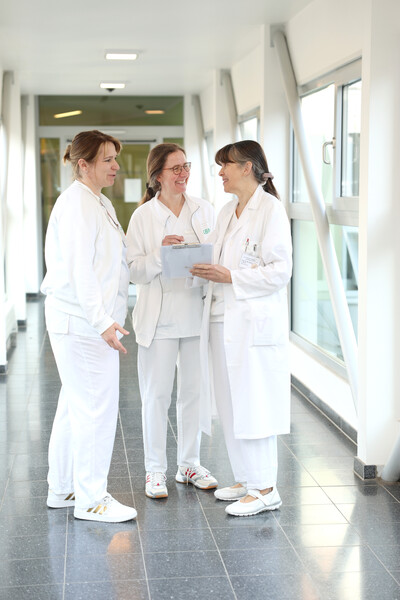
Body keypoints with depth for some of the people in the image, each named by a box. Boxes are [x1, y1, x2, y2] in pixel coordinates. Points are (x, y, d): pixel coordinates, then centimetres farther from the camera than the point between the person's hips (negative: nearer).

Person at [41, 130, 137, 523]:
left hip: (88, 322, 10)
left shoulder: (100, 204, 17)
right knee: (95, 408, -5)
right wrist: (102, 322, -26)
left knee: (74, 407, 15)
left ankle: (62, 490, 26)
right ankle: (91, 499, 5)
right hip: (83, 323, -10)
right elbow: (80, 270, -22)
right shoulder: (77, 204, -14)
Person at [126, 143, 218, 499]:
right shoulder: (143, 216, -3)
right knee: (157, 394, 1)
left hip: (197, 312, 3)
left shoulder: (204, 210, 7)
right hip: (159, 316, -3)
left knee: (195, 390, 10)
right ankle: (155, 470, 14)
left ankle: (190, 464, 24)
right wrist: (161, 252, -21)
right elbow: (135, 272, -6)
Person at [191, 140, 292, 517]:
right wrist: (205, 270, 2)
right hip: (222, 321, 8)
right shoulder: (227, 212, 16)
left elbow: (280, 271, -15)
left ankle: (265, 490, 6)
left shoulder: (270, 209, -9)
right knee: (230, 407, 12)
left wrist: (230, 277, -19)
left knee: (252, 407, -4)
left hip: (254, 324, -8)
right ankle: (245, 480, 25)